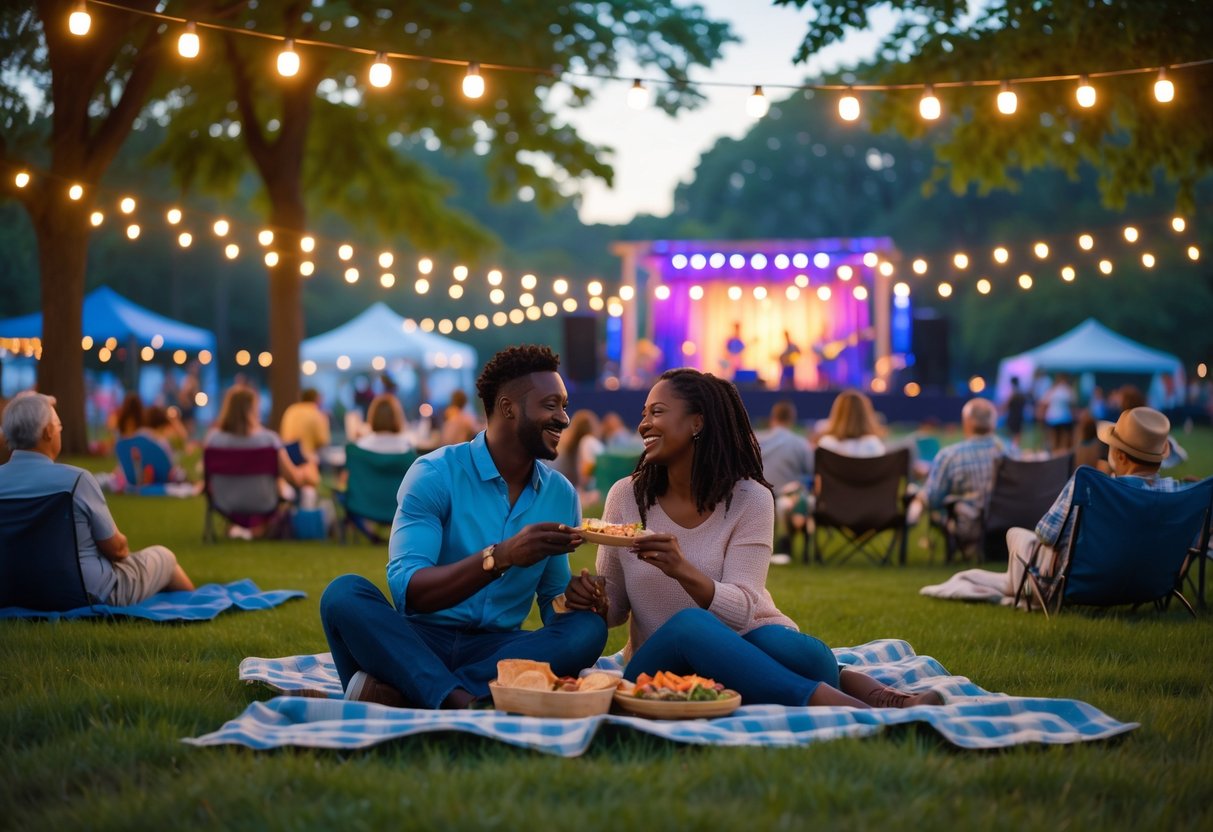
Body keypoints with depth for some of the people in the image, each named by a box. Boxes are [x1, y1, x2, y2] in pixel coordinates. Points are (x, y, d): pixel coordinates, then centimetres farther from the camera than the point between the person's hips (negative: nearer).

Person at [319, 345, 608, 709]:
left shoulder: (561, 495, 8)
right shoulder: (435, 474, -8)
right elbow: (406, 591, -19)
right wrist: (501, 557, -32)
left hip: (499, 650, 4)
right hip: (421, 642, -4)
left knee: (588, 628, -25)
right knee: (345, 593, -29)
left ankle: (404, 693, -31)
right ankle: (464, 706, -41)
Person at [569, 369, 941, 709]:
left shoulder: (749, 499, -5)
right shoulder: (625, 497, 1)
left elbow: (740, 609, -14)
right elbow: (615, 609, 7)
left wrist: (683, 571, -33)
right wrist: (593, 602, -17)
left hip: (744, 649, -1)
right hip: (661, 663, 1)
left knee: (783, 647, -38)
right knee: (689, 625, -35)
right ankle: (849, 709, -36)